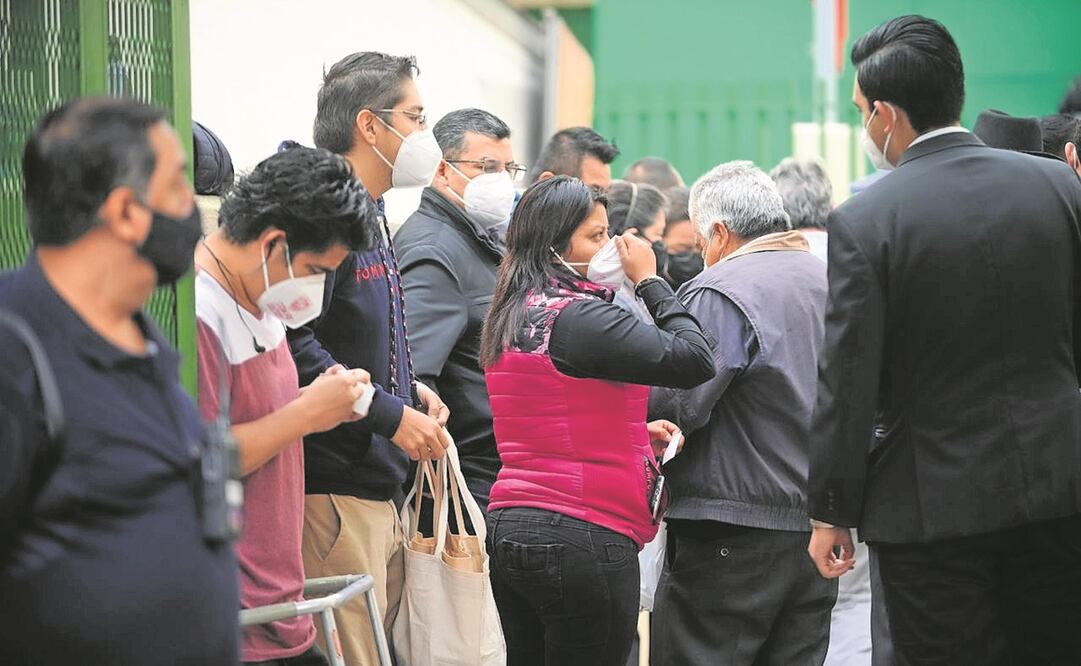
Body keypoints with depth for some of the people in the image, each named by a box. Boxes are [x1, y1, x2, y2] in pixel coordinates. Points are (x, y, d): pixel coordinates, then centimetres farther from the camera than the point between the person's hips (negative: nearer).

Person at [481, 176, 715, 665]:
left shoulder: (511, 317, 13)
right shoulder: (578, 316, -15)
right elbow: (693, 360, -17)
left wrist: (638, 432, 13)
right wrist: (650, 281, -6)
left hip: (509, 529, 9)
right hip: (579, 537, -9)